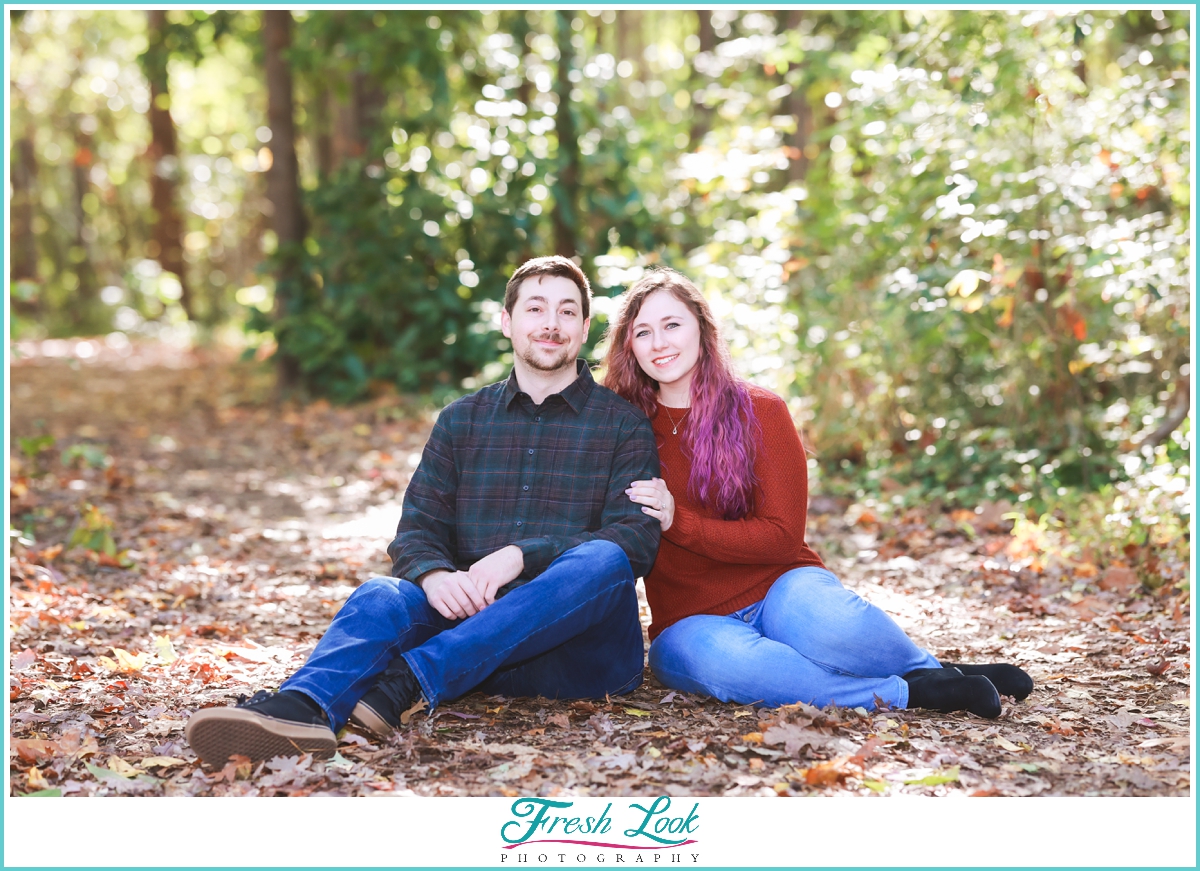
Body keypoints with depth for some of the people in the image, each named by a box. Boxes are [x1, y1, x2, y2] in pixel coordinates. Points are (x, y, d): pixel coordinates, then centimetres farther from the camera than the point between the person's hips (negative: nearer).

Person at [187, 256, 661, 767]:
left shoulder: (623, 424, 8)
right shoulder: (461, 421, 18)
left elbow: (638, 537, -5)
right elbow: (416, 529, 8)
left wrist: (522, 554, -21)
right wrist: (433, 575, -17)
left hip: (581, 638, -2)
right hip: (472, 620, 2)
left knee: (602, 559, -34)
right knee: (380, 597, -27)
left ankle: (411, 681, -43)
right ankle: (302, 709, -58)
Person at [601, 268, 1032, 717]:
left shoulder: (759, 411, -1)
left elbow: (781, 536, -8)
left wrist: (679, 523, -17)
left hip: (779, 591, 0)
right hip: (691, 623, 1)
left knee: (814, 614, -37)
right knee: (722, 659, -36)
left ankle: (930, 668, -9)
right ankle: (910, 693, -24)